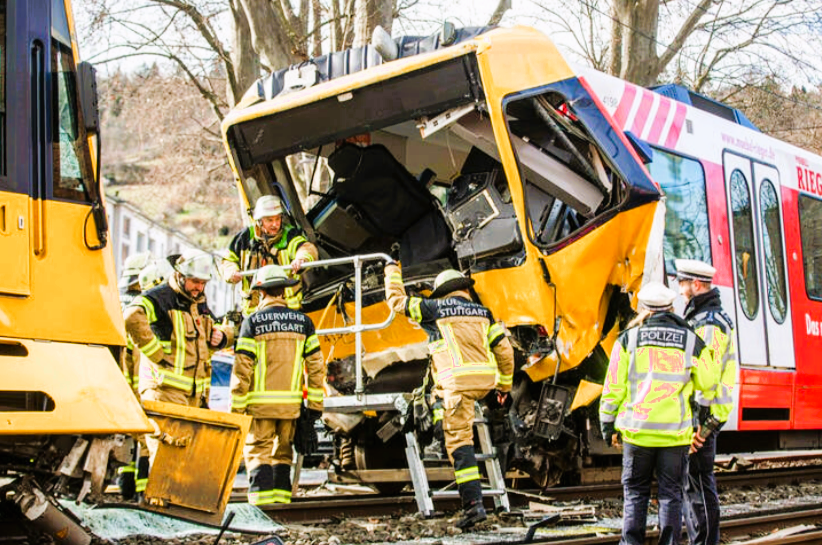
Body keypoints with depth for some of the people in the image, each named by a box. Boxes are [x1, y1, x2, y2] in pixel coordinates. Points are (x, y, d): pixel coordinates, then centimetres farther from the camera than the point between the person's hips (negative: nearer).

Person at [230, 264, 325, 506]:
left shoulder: (252, 322, -4)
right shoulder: (303, 322, 6)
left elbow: (242, 369, -7)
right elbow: (316, 366, 4)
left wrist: (237, 407, -2)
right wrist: (315, 404, 10)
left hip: (260, 403, -3)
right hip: (291, 403, 3)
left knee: (258, 452, 1)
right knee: (283, 452, 15)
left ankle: (262, 503, -7)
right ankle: (281, 501, 15)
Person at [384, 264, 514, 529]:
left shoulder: (435, 309, 6)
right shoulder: (482, 313, 16)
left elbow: (396, 300, 16)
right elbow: (504, 349, 11)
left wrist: (392, 271, 32)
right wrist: (505, 384, 23)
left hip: (459, 381, -6)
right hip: (485, 381, 6)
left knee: (459, 443, -6)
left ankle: (473, 503, -14)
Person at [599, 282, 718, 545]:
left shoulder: (628, 339, -1)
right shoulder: (692, 341, 1)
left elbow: (613, 387, 0)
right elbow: (707, 387, 7)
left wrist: (608, 425, 8)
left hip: (637, 429, 0)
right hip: (677, 431, 0)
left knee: (635, 491, 11)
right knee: (671, 493, 9)